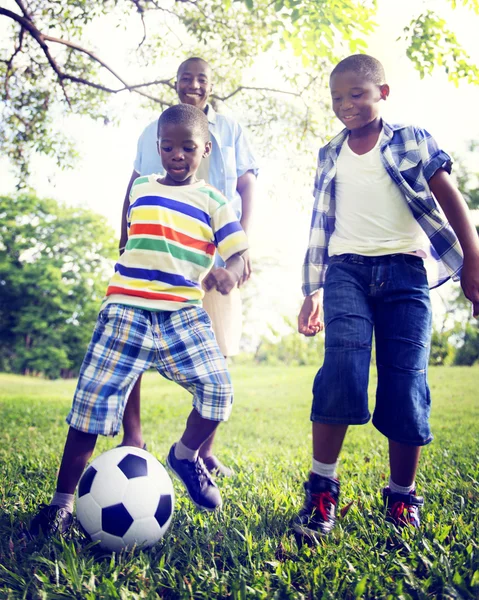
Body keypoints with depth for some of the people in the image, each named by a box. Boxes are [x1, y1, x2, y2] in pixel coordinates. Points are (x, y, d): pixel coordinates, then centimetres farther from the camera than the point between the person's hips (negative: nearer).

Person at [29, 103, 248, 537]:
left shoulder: (212, 202, 6)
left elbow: (240, 255, -1)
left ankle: (186, 455, 17)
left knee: (218, 389, -15)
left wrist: (229, 272, -22)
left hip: (184, 313, 0)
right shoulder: (141, 188, 14)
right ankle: (63, 500, 8)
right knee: (94, 400, -6)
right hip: (126, 309, 1)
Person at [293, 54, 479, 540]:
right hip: (348, 268, 2)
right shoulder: (329, 157, 19)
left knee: (406, 382, -4)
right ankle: (321, 490, -12)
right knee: (342, 367, -20)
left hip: (405, 268, -1)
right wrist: (312, 291, 16)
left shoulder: (413, 141, 10)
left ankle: (402, 497, 11)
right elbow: (320, 226, 19)